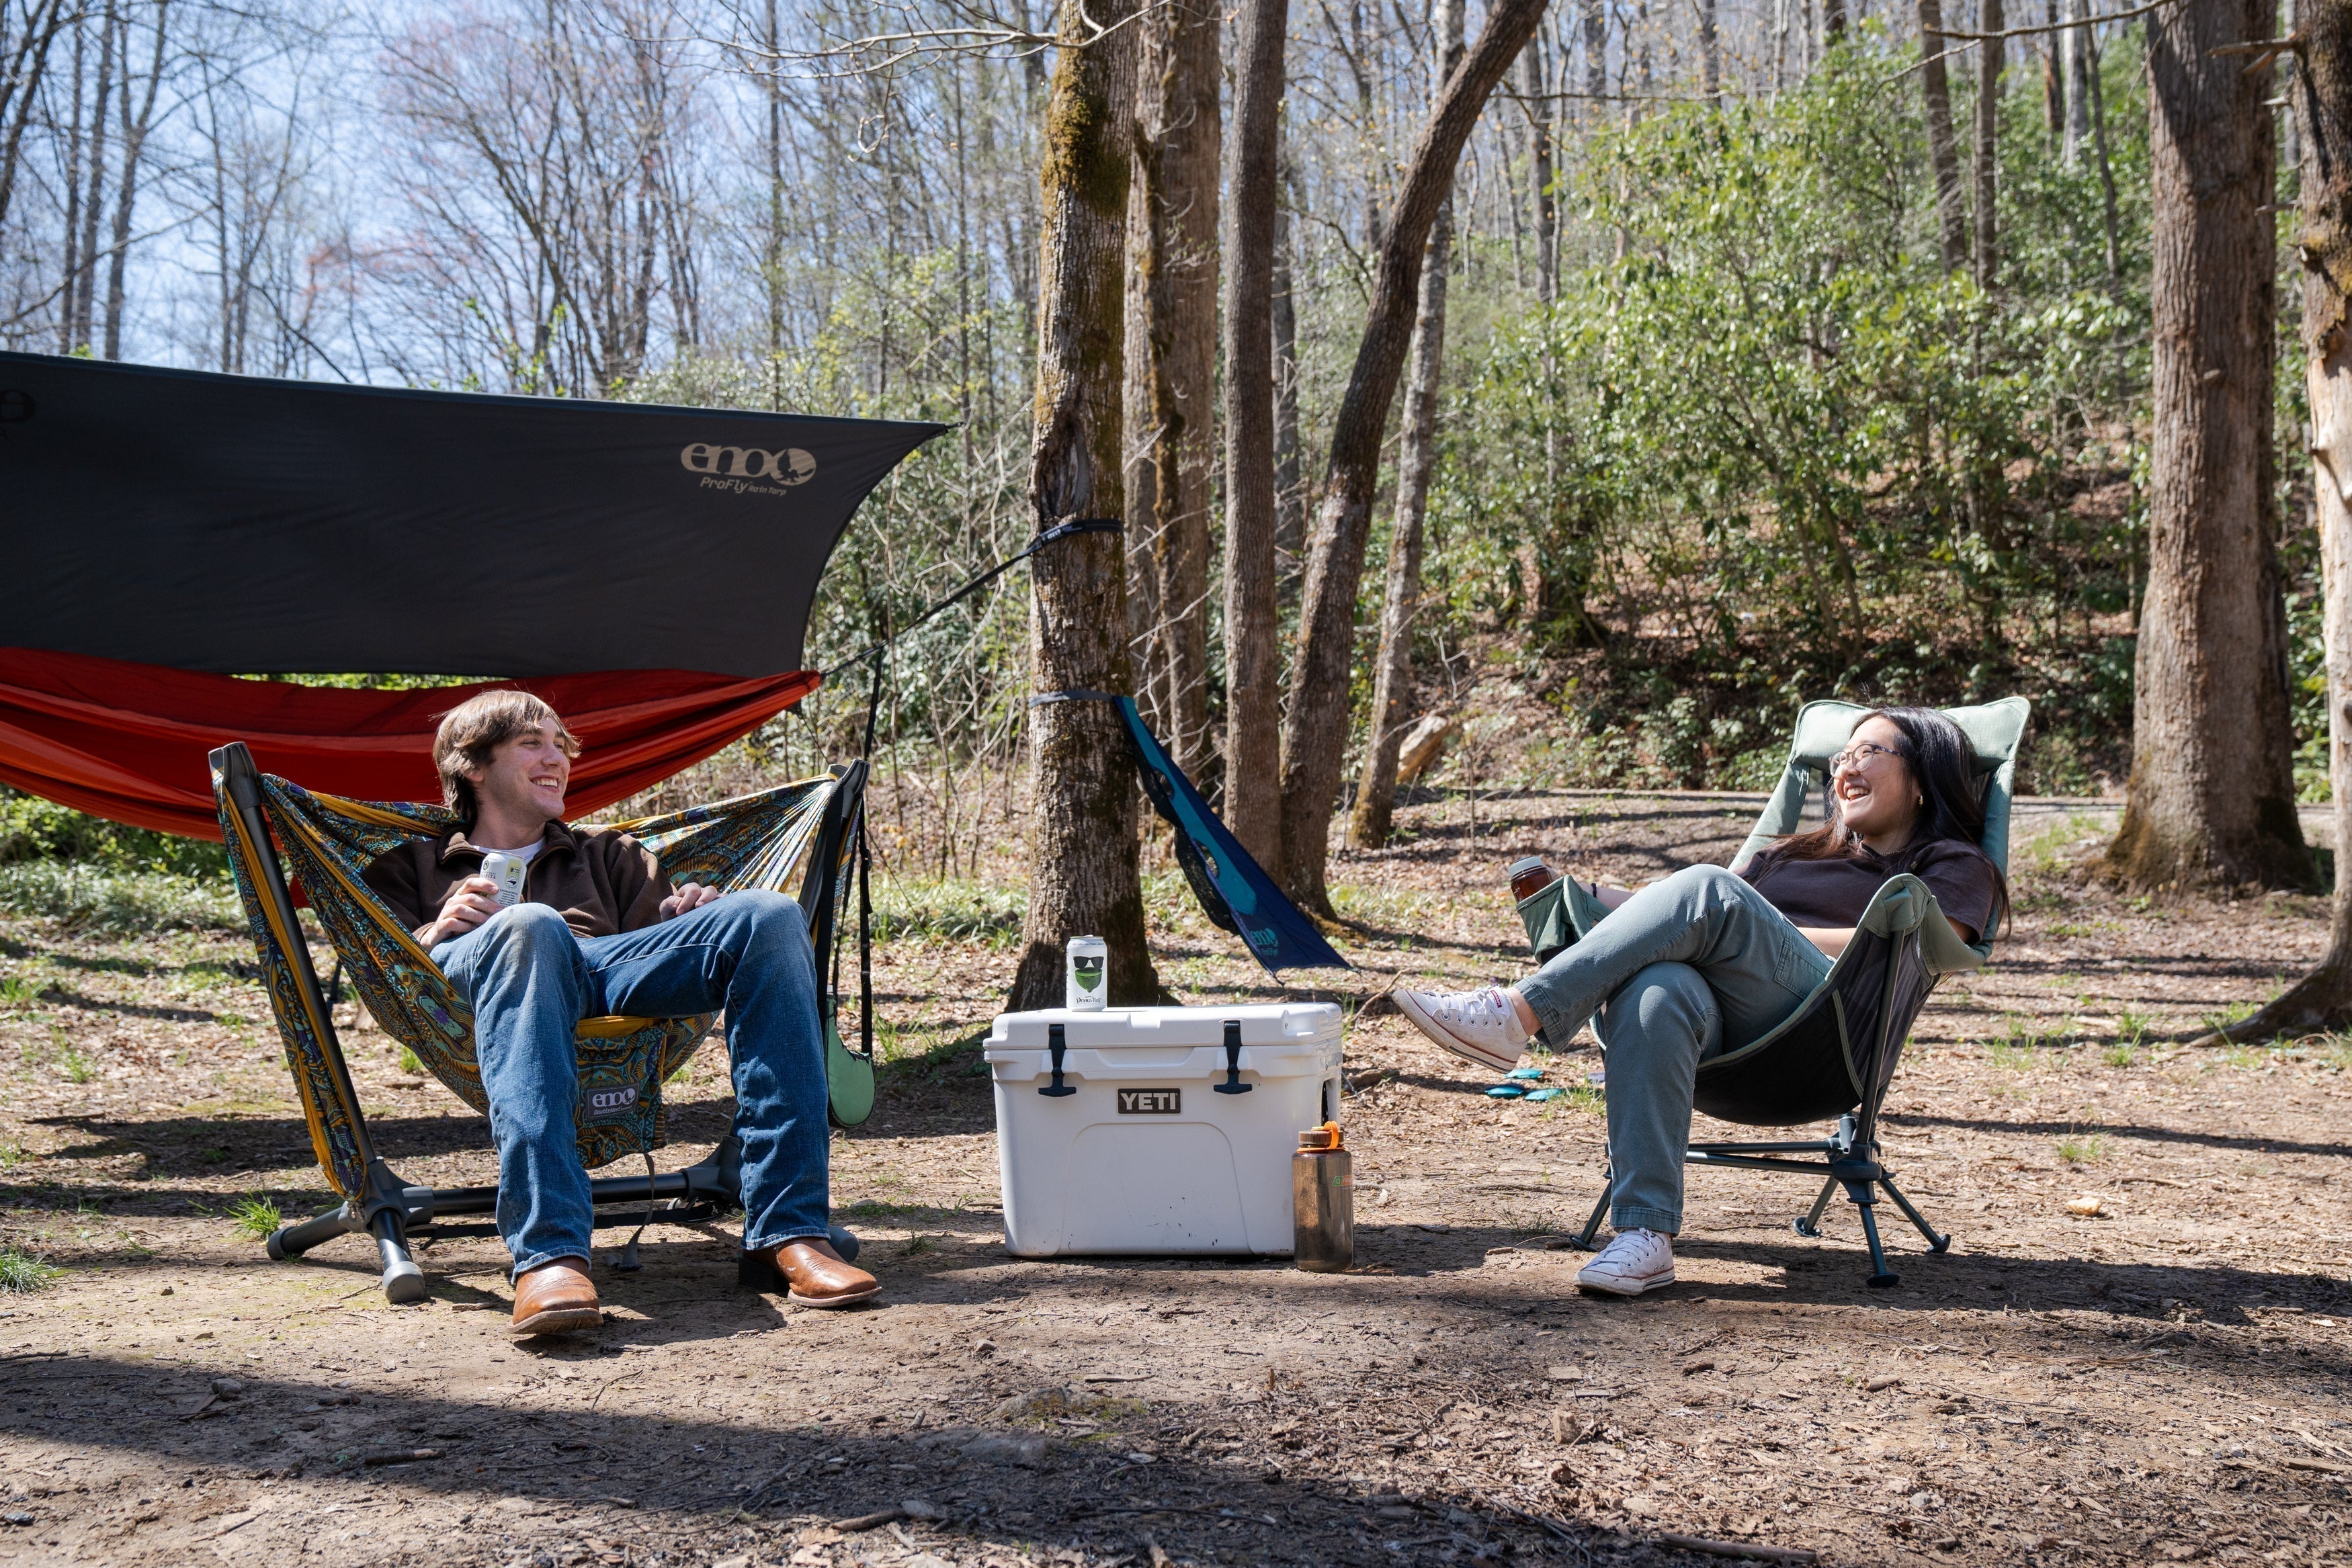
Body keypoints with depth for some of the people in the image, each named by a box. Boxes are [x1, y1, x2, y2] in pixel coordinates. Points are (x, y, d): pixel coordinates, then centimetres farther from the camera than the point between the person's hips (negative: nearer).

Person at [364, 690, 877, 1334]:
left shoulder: (605, 854, 41)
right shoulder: (412, 865, 32)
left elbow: (658, 915, 26)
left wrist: (693, 913, 3)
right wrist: (437, 932, -4)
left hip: (615, 969, 3)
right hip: (473, 978, -3)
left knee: (769, 915, -24)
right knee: (530, 926, -41)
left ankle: (789, 1230, -32)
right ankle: (549, 1253, -53)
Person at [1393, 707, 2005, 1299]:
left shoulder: (1956, 867, 22)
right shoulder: (1793, 853, 40)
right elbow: (1671, 912, 33)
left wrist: (1753, 934, -2)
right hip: (1719, 1029, 4)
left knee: (1709, 891, -31)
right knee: (1657, 993, -35)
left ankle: (1518, 1015, -36)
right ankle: (1644, 1237, -41)